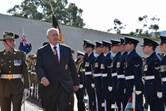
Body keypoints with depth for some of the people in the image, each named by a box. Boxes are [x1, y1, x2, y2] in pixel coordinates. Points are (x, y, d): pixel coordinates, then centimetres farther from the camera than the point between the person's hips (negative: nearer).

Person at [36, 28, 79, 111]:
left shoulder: (67, 50, 11)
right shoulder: (42, 51, 3)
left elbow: (72, 66, 13)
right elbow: (38, 67, -6)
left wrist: (76, 82, 13)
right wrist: (42, 77, -26)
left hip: (65, 86, 1)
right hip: (49, 86, -1)